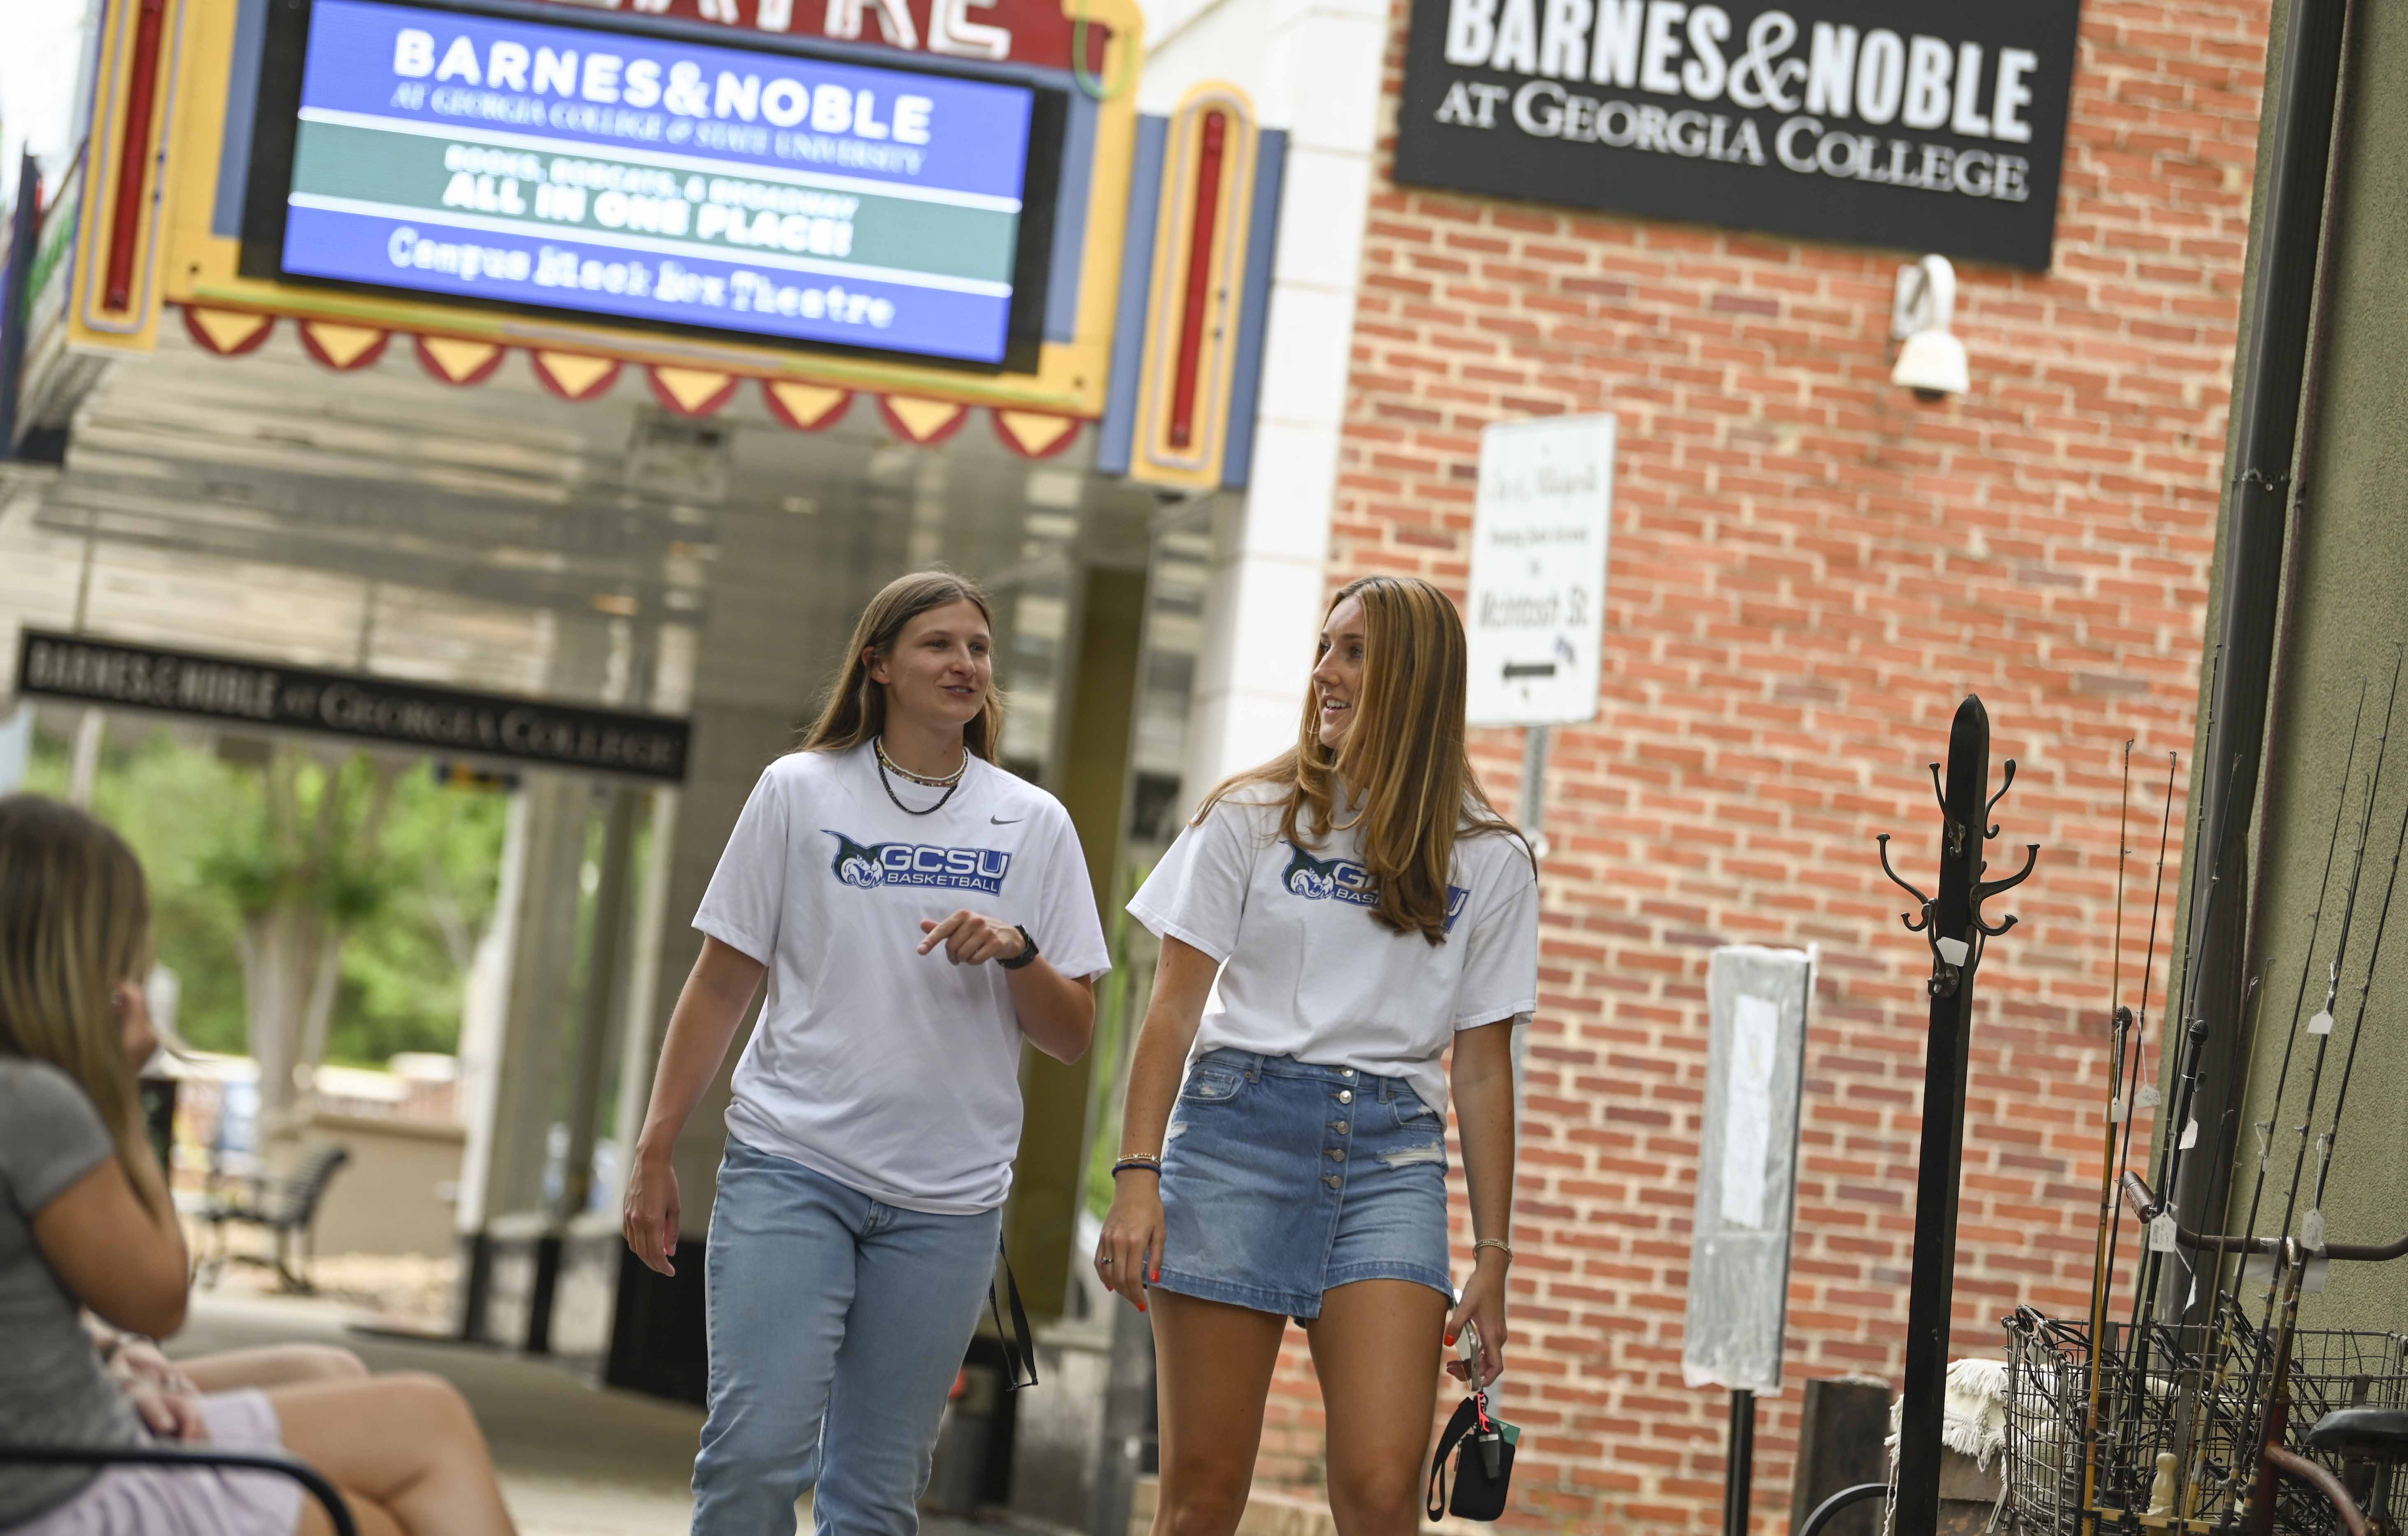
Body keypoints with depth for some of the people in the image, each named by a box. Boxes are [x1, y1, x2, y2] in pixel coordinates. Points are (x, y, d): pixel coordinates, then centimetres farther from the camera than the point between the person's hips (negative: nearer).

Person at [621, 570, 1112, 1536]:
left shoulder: (1033, 825, 9)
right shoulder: (799, 792, 6)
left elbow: (1073, 1036, 8)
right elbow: (721, 987, 8)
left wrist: (1014, 950, -12)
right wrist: (654, 1153, 3)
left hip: (947, 1201, 2)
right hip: (790, 1166, -2)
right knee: (758, 1450, -16)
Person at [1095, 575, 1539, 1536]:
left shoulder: (1489, 864, 10)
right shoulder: (1252, 819, 9)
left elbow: (1482, 1071, 11)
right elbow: (1175, 1009, 4)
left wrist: (1493, 1258, 6)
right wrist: (1138, 1175, -8)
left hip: (1392, 1155, 0)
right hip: (1239, 1129, 0)